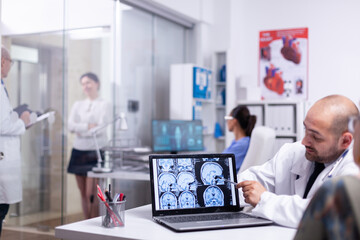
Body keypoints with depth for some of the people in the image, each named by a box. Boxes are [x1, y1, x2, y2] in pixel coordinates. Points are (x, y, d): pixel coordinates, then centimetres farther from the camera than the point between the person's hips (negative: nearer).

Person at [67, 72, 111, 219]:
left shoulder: (103, 105, 1)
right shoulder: (77, 105, 16)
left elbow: (101, 128, -10)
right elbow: (71, 126, 2)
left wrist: (80, 130, -6)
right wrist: (88, 126, -12)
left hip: (95, 152, -5)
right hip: (79, 151, 5)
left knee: (91, 194, -10)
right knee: (83, 193, 8)